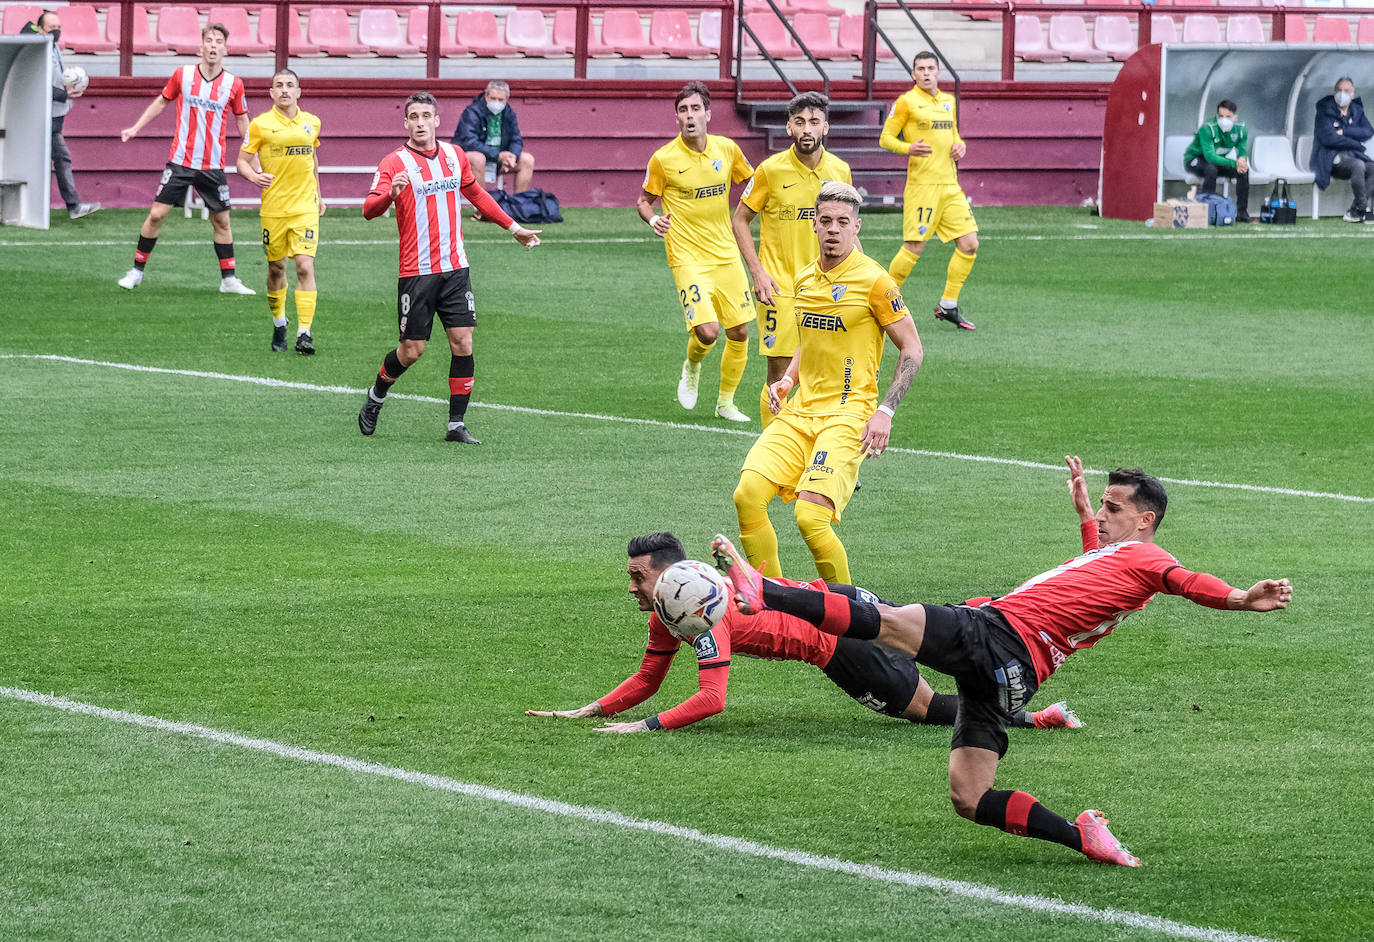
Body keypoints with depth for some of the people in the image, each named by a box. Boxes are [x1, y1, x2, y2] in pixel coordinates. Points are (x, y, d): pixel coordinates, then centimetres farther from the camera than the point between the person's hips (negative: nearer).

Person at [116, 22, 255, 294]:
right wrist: (135, 128, 13)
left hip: (213, 167, 1)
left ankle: (228, 279, 16)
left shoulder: (234, 84, -2)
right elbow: (161, 102, 14)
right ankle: (136, 271, 8)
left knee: (222, 220, 5)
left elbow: (242, 121, 11)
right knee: (157, 214, -4)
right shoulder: (183, 75, -2)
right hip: (181, 160, -1)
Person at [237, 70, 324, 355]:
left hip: (305, 207, 1)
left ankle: (304, 332, -13)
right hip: (273, 209, -1)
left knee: (305, 266, -11)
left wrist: (318, 196, 24)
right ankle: (279, 325, 29)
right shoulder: (260, 124, -3)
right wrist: (255, 177, -22)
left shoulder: (312, 123, 7)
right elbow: (242, 160, -1)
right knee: (276, 268, 8)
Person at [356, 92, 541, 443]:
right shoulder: (395, 163, -8)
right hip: (416, 272, -4)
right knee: (412, 349, -2)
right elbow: (369, 210, -19)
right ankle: (376, 398, 26)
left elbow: (477, 194, 27)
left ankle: (456, 424, 3)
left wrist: (512, 226, 30)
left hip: (454, 269, 4)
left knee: (463, 343, -4)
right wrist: (390, 194, -40)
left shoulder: (454, 156, 9)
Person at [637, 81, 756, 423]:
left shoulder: (727, 149, 0)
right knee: (707, 330, -18)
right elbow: (643, 200, 3)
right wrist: (653, 219, -18)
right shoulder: (663, 159, -9)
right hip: (688, 257, -4)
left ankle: (725, 401, 25)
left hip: (726, 254, 4)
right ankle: (692, 368, 17)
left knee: (739, 332, 5)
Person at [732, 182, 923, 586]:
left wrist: (885, 411, -12)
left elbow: (912, 348, -4)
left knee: (810, 516, -22)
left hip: (849, 414, -6)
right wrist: (788, 380, 10)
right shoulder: (804, 279, 12)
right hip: (800, 412, 6)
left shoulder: (873, 280, -8)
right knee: (748, 494, -13)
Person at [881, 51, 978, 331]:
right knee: (914, 248, -10)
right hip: (922, 184, -7)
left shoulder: (948, 101, 15)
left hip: (950, 185, 7)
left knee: (969, 244, 0)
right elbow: (885, 138, -3)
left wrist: (960, 146, 5)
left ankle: (948, 306, 12)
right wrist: (908, 148, -21)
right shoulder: (906, 102, -4)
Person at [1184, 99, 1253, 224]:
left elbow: (1242, 151, -6)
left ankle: (1242, 213, -9)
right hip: (1195, 160, -6)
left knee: (1243, 170, -16)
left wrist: (1242, 160, -34)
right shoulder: (1207, 129, -29)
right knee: (1211, 170, -38)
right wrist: (1234, 163, -45)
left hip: (1217, 160, 6)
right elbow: (1210, 156, -37)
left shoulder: (1240, 129, -11)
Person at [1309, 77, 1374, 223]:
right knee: (1358, 166, -34)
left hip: (1352, 155, 6)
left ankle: (1354, 211, -20)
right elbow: (1328, 138, -14)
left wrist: (1344, 132, -13)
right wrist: (1355, 144, -7)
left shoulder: (1357, 111, 14)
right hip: (1331, 158, -6)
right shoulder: (1325, 110, -3)